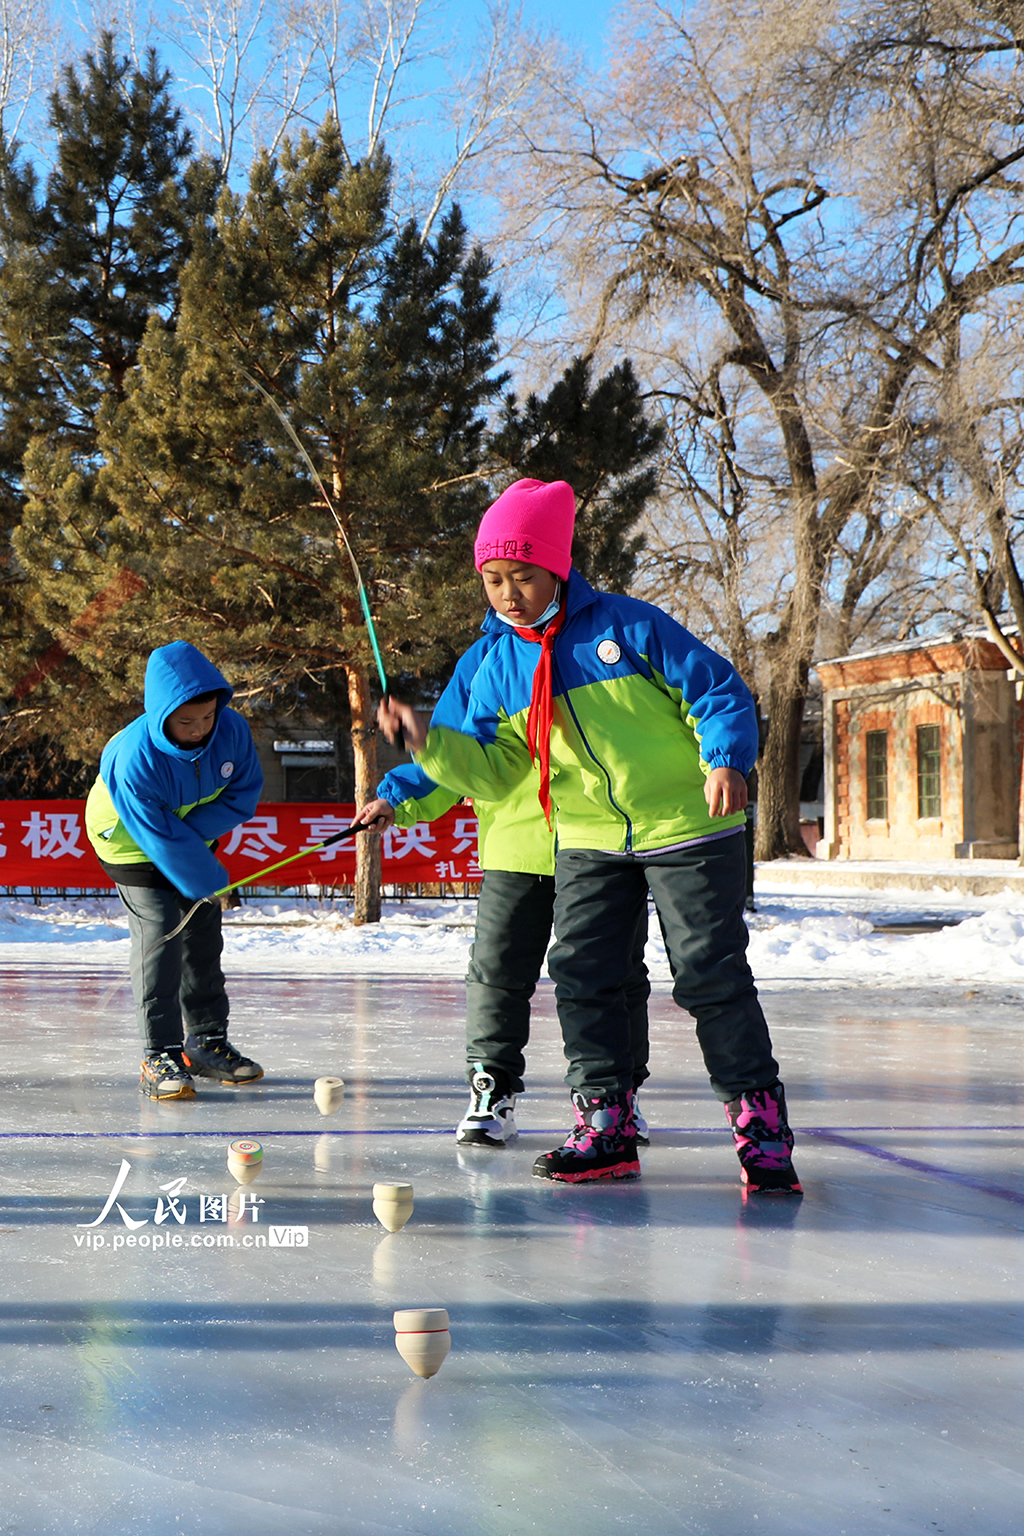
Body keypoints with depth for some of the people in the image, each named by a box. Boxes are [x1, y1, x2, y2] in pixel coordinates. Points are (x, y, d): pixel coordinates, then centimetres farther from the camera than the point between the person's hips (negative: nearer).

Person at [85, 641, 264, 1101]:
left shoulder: (232, 729, -23)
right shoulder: (134, 758, -37)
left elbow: (244, 793, -11)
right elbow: (161, 838, -31)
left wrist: (195, 830, -24)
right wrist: (211, 883, -25)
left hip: (195, 839, 6)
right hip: (131, 842, -6)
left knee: (203, 938, 9)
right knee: (159, 939, -16)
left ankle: (207, 1042, 23)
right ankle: (159, 1056, -12)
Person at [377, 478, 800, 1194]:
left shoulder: (629, 625, -12)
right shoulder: (500, 667, 3)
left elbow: (718, 691, -10)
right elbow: (490, 766, 3)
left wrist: (725, 760, -26)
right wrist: (429, 741, -13)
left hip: (687, 831, -5)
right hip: (590, 844, 5)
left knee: (711, 974, -5)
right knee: (582, 975, 1)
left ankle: (760, 1123, 6)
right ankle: (607, 1127, 14)